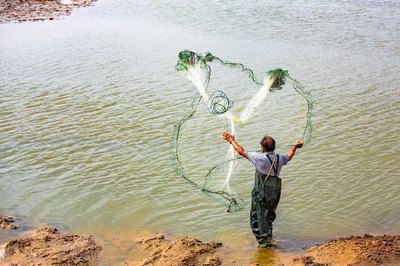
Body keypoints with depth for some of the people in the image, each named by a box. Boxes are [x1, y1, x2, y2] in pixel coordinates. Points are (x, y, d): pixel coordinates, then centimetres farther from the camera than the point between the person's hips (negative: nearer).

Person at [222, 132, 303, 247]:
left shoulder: (260, 158, -15)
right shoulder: (279, 158, 4)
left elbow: (241, 151, -8)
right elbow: (289, 156, 28)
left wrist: (232, 140, 6)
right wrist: (295, 146, 47)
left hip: (262, 193, -7)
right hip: (275, 193, 7)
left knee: (258, 217, 0)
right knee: (269, 215, 25)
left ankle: (264, 240, -4)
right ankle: (268, 234, 40)